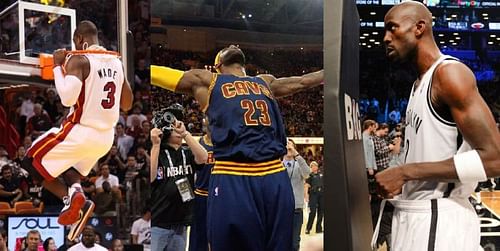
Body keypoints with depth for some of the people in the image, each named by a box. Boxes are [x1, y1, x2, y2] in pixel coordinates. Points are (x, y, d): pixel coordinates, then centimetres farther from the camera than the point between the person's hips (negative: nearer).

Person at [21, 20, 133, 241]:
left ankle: (70, 197, -7)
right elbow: (127, 105, 14)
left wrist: (58, 66, -12)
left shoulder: (78, 59, -12)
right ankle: (75, 190, 0)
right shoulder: (116, 61, 7)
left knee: (33, 163, 12)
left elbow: (67, 98, -25)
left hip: (81, 132, -7)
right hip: (106, 136, 7)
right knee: (68, 164, 32)